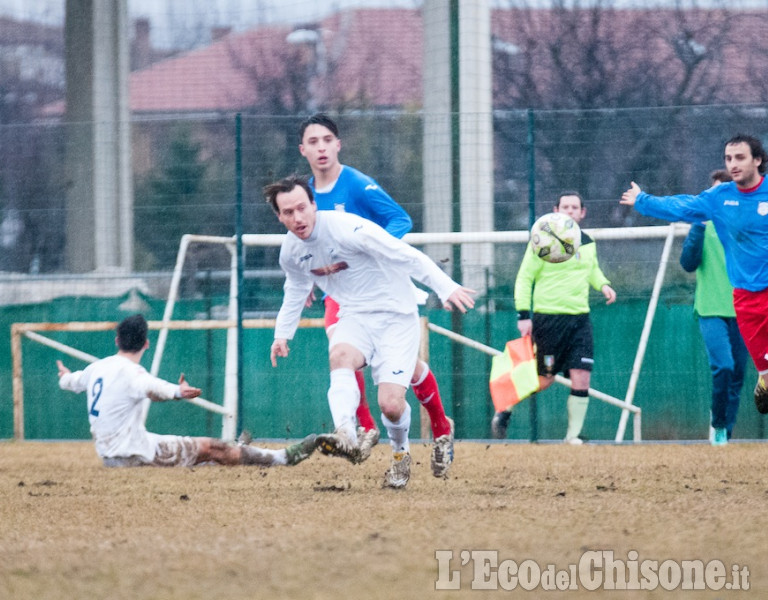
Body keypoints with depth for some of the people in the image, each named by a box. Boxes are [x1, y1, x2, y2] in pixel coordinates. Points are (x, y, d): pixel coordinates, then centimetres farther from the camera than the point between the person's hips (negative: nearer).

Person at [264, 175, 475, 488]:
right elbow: (296, 288, 23)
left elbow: (406, 256, -21)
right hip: (355, 317, 5)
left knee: (390, 404, -15)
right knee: (339, 355, -32)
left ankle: (400, 453, 18)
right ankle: (347, 438, -47)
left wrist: (445, 287, -28)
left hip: (396, 314, -5)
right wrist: (282, 333, 21)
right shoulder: (291, 250, 0)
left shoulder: (347, 229, -22)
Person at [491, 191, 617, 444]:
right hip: (548, 317, -5)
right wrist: (523, 315, -11)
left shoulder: (588, 243, 10)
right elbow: (524, 278, -4)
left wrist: (603, 284, 7)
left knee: (581, 379, -6)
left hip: (580, 318, 5)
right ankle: (504, 411, 24)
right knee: (544, 379, 1)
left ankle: (573, 436, 3)